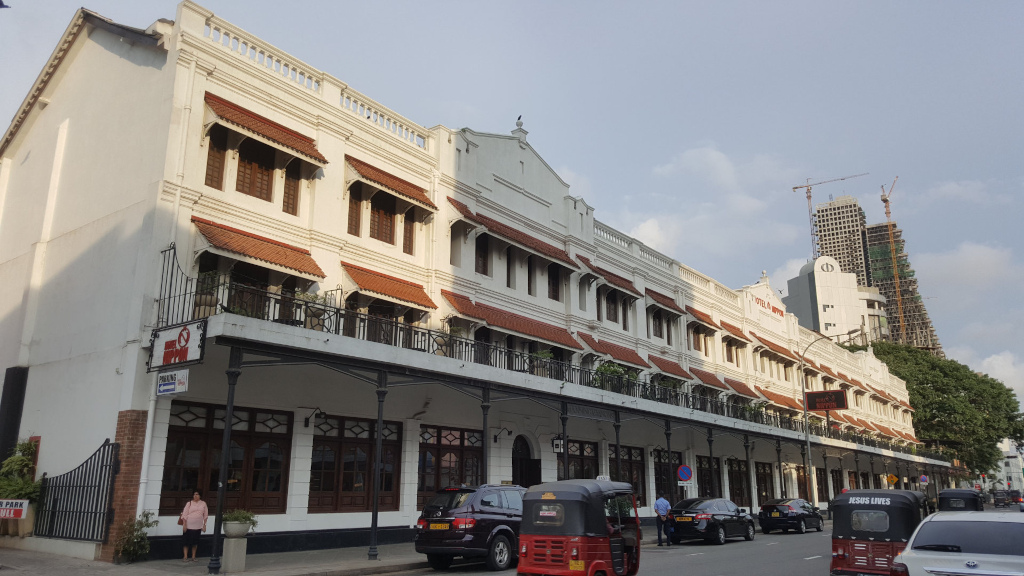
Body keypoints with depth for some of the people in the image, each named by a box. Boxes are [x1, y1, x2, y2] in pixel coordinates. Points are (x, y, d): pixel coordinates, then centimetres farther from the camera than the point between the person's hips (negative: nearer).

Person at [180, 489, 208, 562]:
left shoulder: (203, 503, 7)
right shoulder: (189, 503, 0)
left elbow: (205, 515, 10)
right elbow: (184, 514, -3)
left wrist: (204, 524, 6)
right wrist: (184, 524, -9)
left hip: (198, 526, 2)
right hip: (189, 526, -2)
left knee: (195, 542, 7)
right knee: (187, 541, 0)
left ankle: (193, 557, 15)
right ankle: (185, 557, 6)